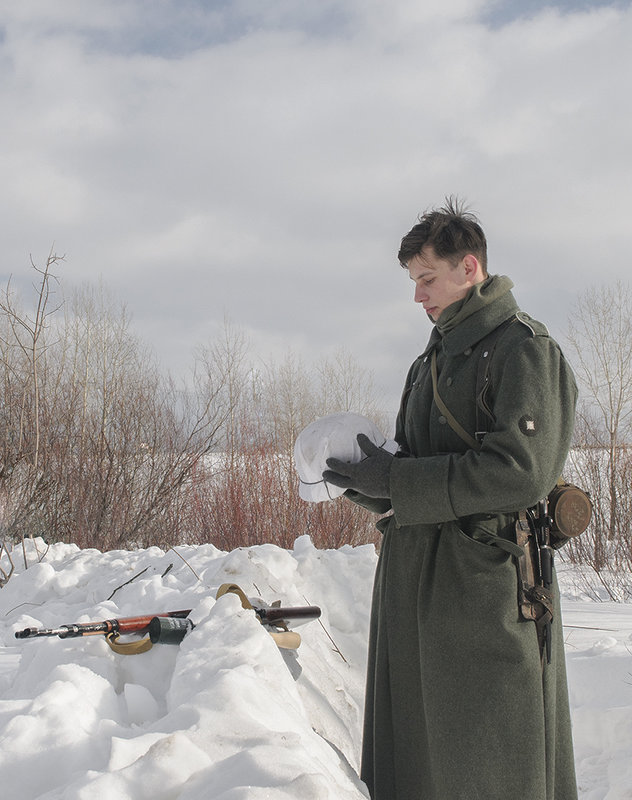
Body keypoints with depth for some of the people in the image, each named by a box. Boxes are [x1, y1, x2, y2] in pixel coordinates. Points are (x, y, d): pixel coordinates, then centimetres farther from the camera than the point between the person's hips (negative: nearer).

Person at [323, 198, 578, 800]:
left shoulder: (522, 348, -8)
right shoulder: (433, 360, 18)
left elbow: (521, 473, -20)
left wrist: (391, 479, -17)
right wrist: (365, 483, -1)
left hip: (484, 585, -8)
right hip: (413, 580, 8)